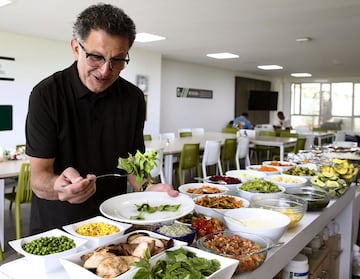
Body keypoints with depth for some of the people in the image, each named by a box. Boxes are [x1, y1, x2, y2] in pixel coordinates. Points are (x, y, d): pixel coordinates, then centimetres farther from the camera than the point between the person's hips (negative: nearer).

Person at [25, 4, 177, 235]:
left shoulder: (134, 98, -3)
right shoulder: (46, 94, -13)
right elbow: (39, 179, -15)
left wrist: (148, 188, -16)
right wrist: (59, 186, -36)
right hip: (55, 227, -4)